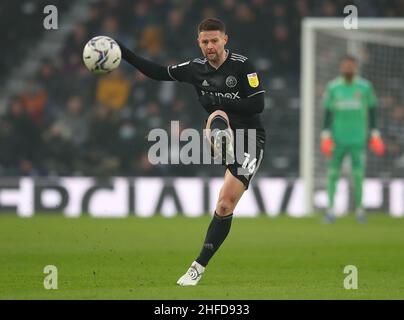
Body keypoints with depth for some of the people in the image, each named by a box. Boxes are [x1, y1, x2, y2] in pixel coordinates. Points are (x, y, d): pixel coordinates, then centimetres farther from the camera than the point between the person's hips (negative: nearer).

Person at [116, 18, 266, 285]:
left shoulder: (242, 66, -10)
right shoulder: (197, 68, 4)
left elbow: (258, 105, -13)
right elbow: (158, 72, 11)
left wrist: (219, 101, -18)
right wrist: (123, 52, 3)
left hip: (250, 140, -4)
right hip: (224, 133, 4)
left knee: (225, 205, -11)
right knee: (218, 116, -32)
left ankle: (199, 267, -3)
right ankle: (221, 143, -64)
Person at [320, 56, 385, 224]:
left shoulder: (365, 87, 1)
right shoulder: (333, 87, 1)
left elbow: (372, 112, 8)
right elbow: (327, 113, 3)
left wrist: (375, 136, 7)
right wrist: (325, 137, -3)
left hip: (358, 139, 0)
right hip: (338, 138, 0)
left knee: (358, 174, -3)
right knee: (333, 173, 0)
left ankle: (359, 209, 8)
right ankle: (330, 209, 8)